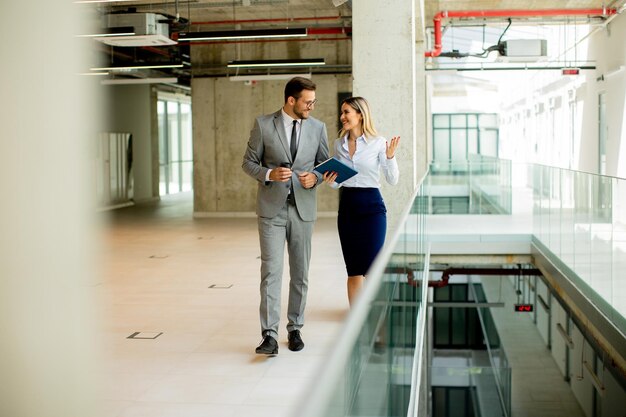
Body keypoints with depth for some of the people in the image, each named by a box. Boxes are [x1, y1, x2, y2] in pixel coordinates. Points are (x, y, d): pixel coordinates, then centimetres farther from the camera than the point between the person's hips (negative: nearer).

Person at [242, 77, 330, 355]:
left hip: (303, 209, 3)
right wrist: (268, 174, -17)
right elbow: (249, 162, 2)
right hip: (272, 208, -3)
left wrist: (316, 177, -9)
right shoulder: (263, 124, -2)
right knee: (271, 271, -9)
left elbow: (325, 163, 13)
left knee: (300, 273, 9)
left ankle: (295, 329, 23)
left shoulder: (318, 128, 5)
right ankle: (269, 336, -8)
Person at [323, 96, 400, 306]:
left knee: (371, 268, -2)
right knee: (353, 269, 9)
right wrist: (330, 180, -6)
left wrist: (390, 157, -21)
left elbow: (393, 180, -6)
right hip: (347, 206, 4)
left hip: (371, 206, -4)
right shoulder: (339, 144, 7)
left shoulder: (378, 143, -7)